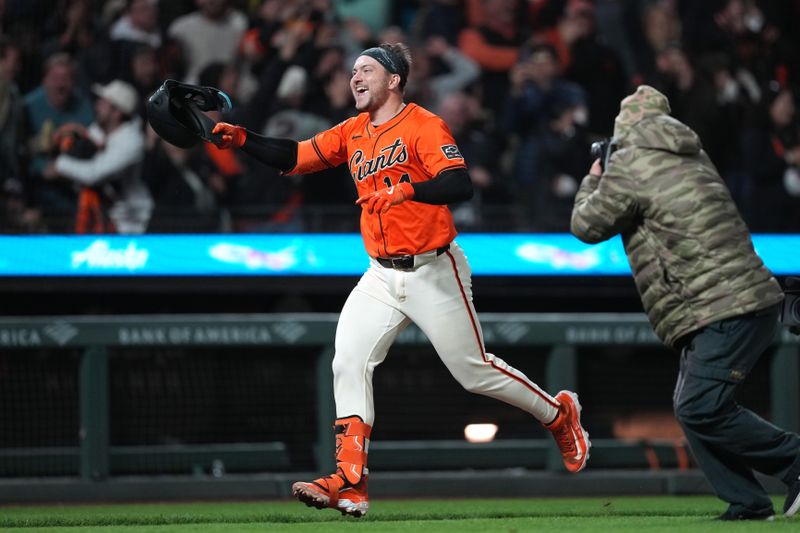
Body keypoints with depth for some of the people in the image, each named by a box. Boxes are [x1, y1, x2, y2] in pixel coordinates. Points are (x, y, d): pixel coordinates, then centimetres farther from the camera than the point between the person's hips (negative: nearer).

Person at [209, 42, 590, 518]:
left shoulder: (423, 126, -13)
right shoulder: (353, 133, 8)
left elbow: (460, 185, -24)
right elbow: (293, 158, 5)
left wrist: (406, 190, -37)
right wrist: (243, 139, -8)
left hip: (434, 274, -6)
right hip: (382, 277, 6)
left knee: (474, 370, 3)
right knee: (349, 363, -9)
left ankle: (559, 414, 27)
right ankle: (350, 485, -11)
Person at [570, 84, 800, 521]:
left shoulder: (628, 167, -8)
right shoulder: (692, 156, 19)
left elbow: (587, 225, 2)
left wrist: (592, 180, 21)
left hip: (728, 310, -10)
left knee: (701, 410, -14)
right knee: (692, 409, 12)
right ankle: (746, 503, 9)